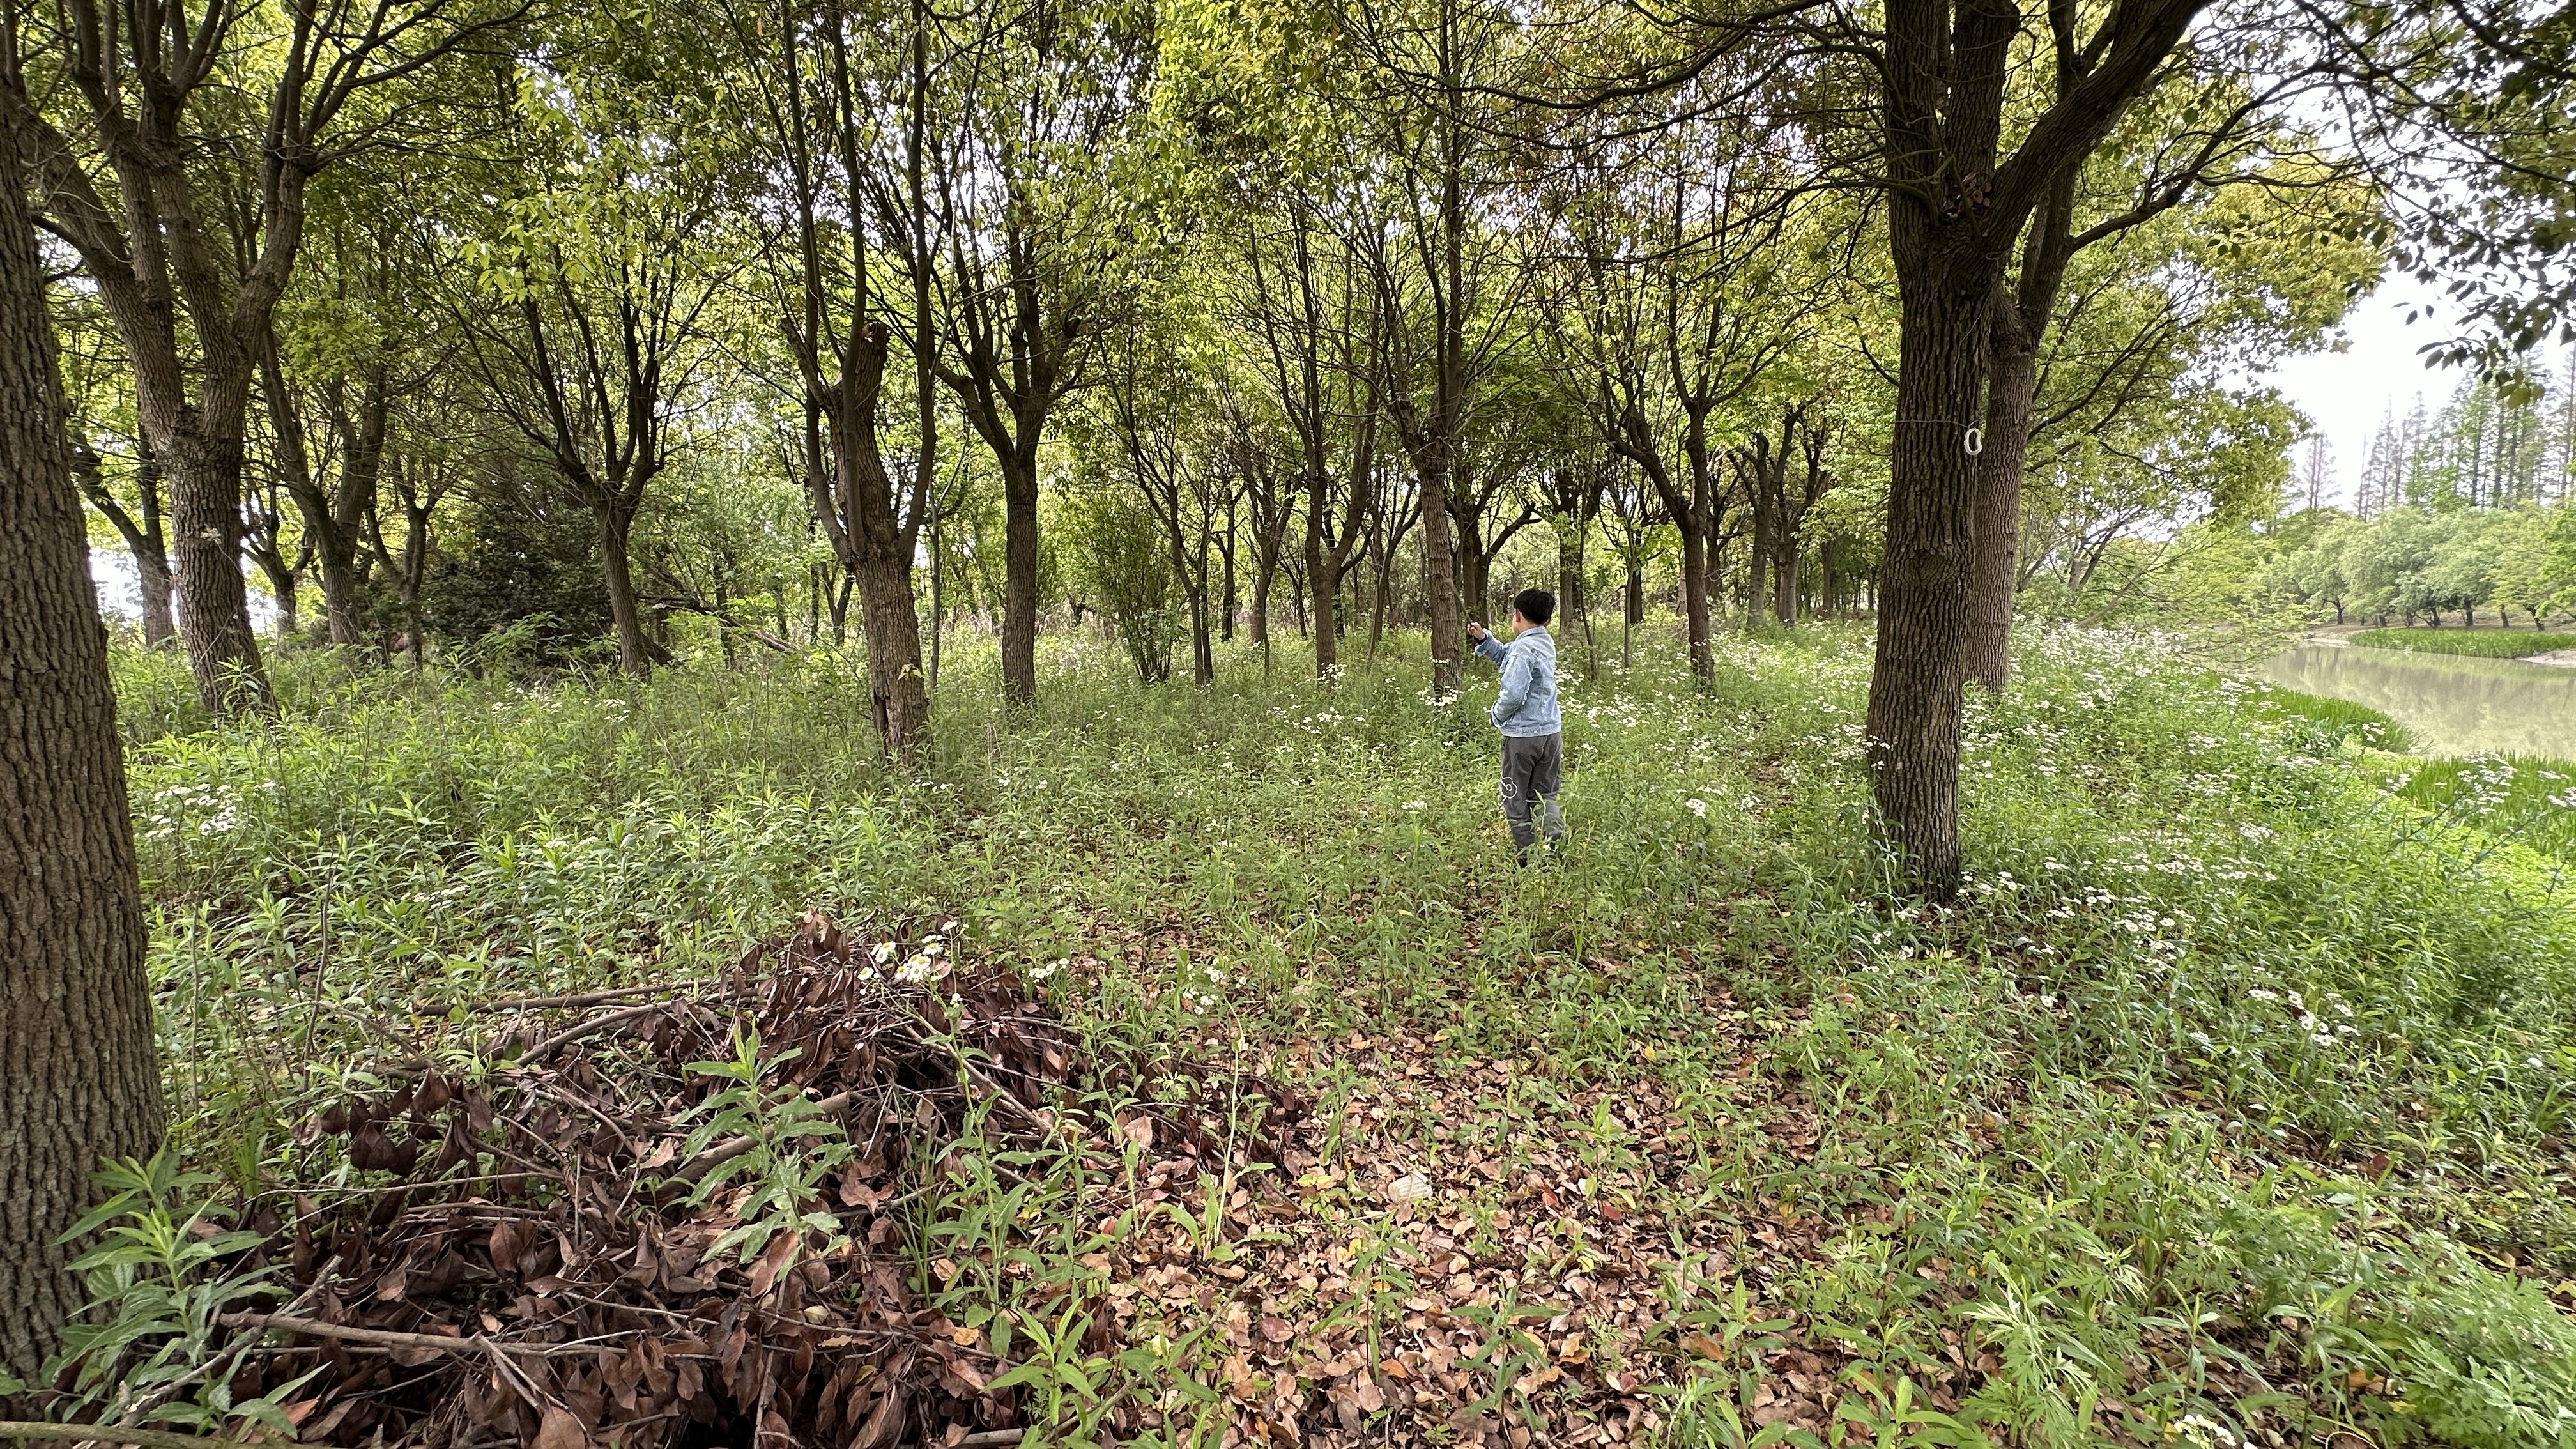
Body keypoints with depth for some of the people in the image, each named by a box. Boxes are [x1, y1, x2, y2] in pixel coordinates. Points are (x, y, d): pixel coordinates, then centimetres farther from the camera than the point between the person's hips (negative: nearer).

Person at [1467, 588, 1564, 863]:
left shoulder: (1524, 649, -19)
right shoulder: (1546, 643, 9)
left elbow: (1513, 695, -26)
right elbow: (1505, 657, 22)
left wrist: (1497, 715, -7)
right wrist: (1483, 638, 10)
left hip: (1522, 734, -8)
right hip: (1549, 732, 8)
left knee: (1515, 799, 6)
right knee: (1545, 795, 17)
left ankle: (1527, 859, 8)